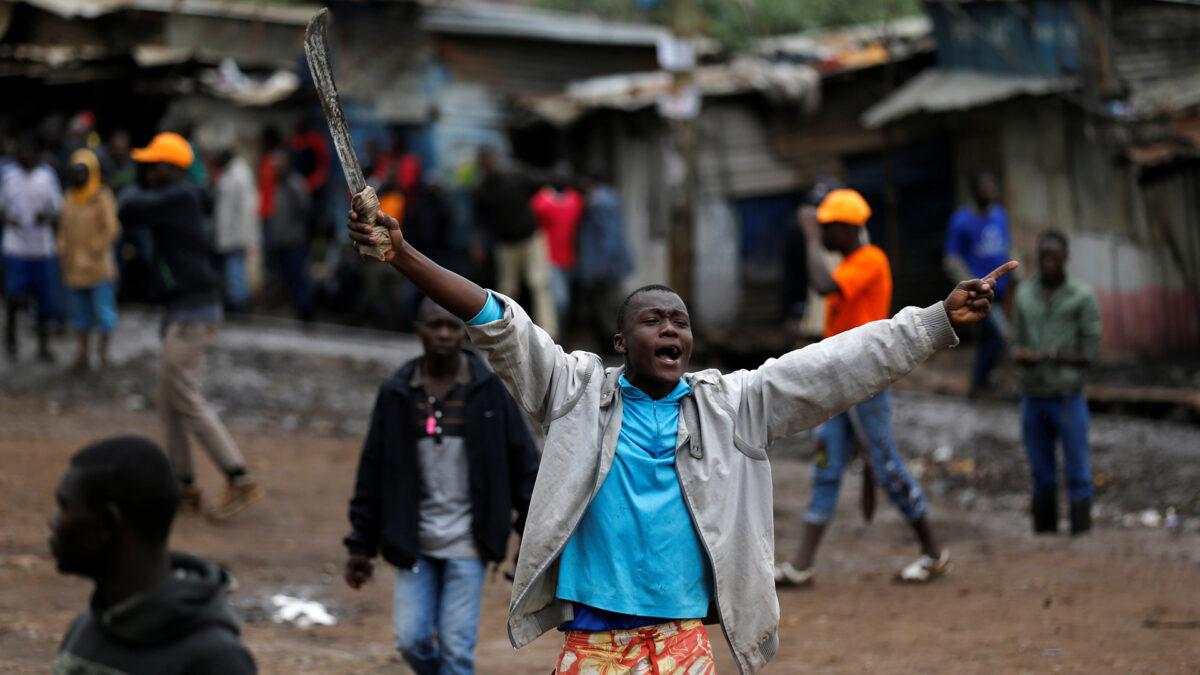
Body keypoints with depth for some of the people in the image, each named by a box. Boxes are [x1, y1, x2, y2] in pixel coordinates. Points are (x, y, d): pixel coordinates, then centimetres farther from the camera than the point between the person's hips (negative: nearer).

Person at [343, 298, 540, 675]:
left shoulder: (488, 390, -2)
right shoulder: (397, 395, 3)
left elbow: (523, 463, 2)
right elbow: (372, 473, 7)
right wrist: (361, 546, 6)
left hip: (466, 544, -2)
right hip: (414, 543, 2)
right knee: (411, 639, -1)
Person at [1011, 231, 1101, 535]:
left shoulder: (1083, 297, -4)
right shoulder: (1024, 295, 9)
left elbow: (1091, 353, -6)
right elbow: (1017, 346, 11)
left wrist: (1046, 356, -13)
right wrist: (1020, 355, -13)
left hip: (1067, 397, -4)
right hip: (1033, 396, 4)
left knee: (1077, 473, -2)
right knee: (1041, 475, 8)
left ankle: (1081, 532, 1)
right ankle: (1043, 534, 14)